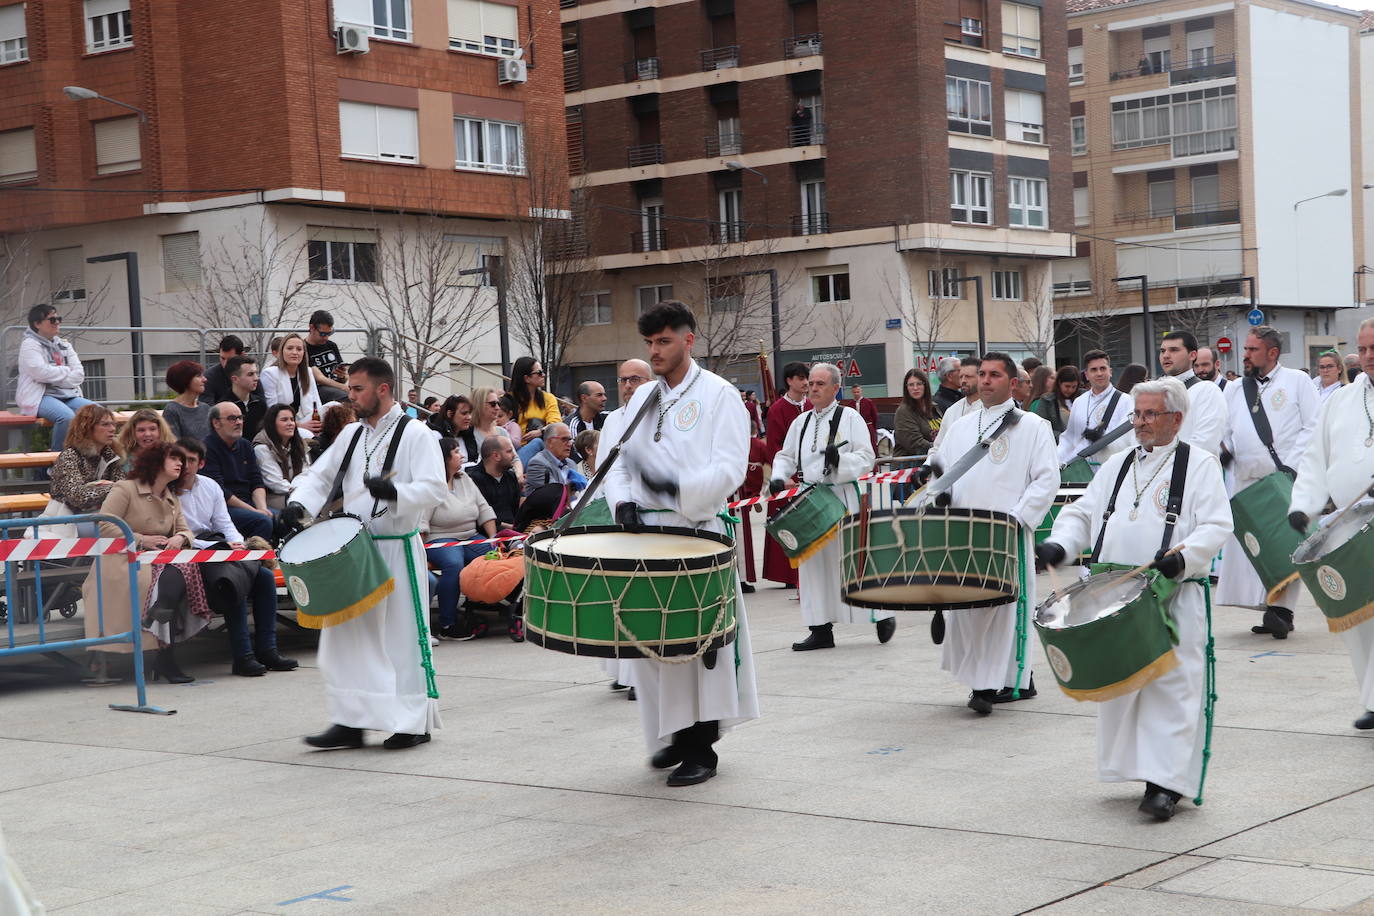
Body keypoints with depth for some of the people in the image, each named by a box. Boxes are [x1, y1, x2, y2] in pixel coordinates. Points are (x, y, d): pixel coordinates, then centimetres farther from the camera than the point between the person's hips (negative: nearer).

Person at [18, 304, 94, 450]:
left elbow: (79, 375, 9)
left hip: (68, 396, 7)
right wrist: (66, 371, -1)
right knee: (67, 416, -36)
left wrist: (55, 375, -7)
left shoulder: (64, 346, 20)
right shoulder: (30, 344, 0)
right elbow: (41, 372, -16)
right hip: (40, 397, -7)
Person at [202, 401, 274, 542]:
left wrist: (263, 508, -8)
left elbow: (257, 482, 13)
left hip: (248, 503, 7)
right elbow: (218, 491, -15)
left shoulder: (244, 445, 16)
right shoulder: (207, 448, -9)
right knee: (263, 522, -28)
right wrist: (254, 511, -16)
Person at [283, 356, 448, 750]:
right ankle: (350, 721, 15)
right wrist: (299, 503, -3)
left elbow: (434, 488, -16)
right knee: (346, 634, 7)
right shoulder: (352, 435, 12)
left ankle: (415, 722, 10)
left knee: (404, 633, -1)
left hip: (398, 549, -7)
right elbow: (320, 475, 17)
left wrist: (395, 492, -33)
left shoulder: (415, 434, -8)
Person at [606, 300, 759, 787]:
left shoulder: (720, 396, -4)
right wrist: (621, 500, -5)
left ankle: (701, 748, 4)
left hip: (696, 533, -6)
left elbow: (729, 471, -13)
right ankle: (675, 735, 23)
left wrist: (677, 488, -28)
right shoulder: (642, 398, 14)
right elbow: (620, 461, 16)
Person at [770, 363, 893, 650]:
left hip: (843, 497, -6)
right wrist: (779, 476, 0)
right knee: (814, 564, 6)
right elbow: (786, 456, 19)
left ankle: (883, 616, 13)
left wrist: (840, 460, -24)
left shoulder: (850, 417, -3)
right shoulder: (801, 422, 13)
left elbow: (866, 459, -6)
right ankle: (821, 629, 12)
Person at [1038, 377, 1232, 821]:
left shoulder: (1199, 464, 2)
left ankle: (1165, 783, -10)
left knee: (1171, 687, -9)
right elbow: (1082, 513, 19)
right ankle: (1132, 765, 21)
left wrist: (1183, 556, -24)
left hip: (1173, 597, -6)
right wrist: (1060, 543, -1)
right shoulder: (1118, 465, 19)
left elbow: (1215, 527, -6)